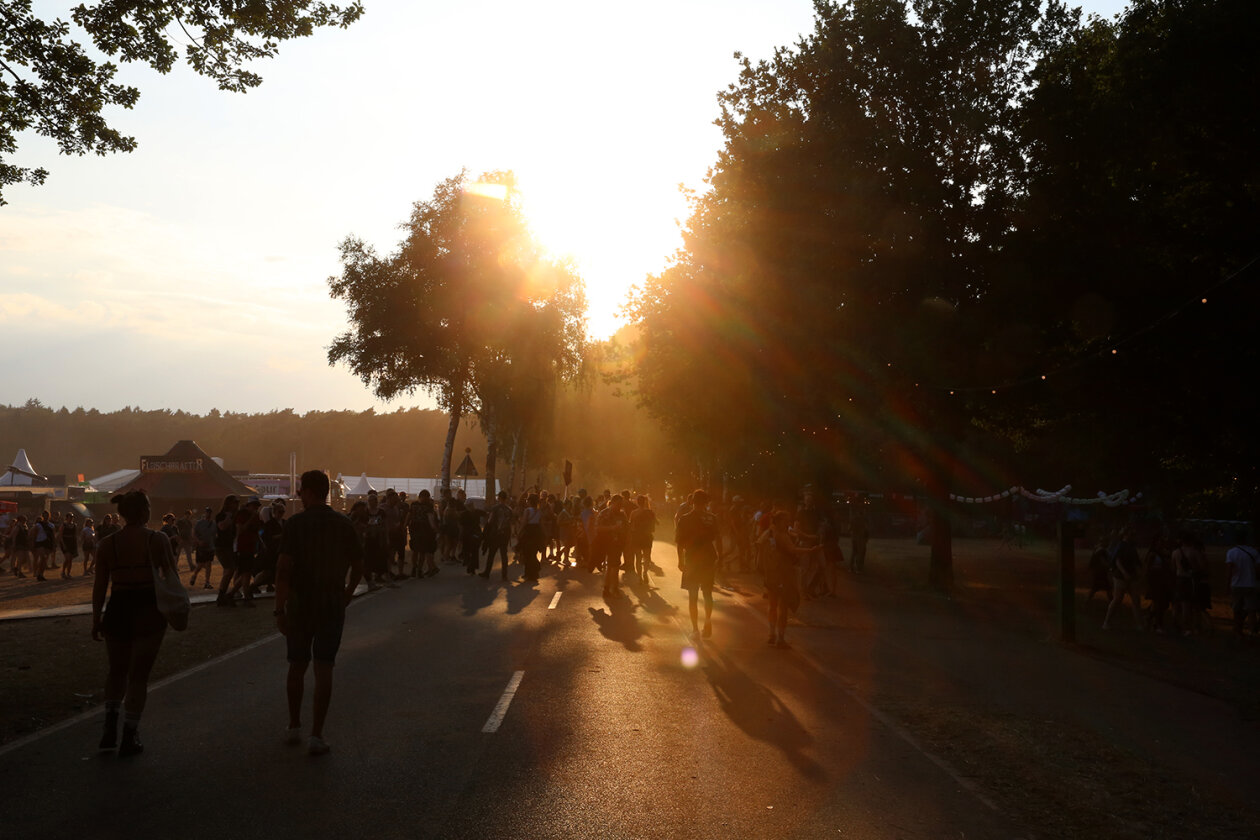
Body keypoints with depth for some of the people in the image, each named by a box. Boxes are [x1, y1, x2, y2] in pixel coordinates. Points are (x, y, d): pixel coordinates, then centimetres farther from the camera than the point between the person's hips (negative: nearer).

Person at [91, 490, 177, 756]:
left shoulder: (106, 544, -2)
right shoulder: (158, 540, -8)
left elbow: (100, 586, 0)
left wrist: (96, 619, 8)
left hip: (117, 611, 2)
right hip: (149, 613, -2)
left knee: (117, 671, 22)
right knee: (138, 675, 7)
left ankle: (110, 727, 10)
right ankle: (130, 737, 9)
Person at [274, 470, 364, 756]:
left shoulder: (296, 523, -10)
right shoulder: (344, 524, -1)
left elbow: (283, 568, -14)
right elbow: (358, 565, 4)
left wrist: (279, 610, -11)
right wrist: (346, 595, 18)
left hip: (299, 606, -1)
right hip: (332, 606, 1)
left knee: (297, 666, 15)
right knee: (323, 669, 2)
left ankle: (294, 727, 25)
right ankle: (316, 735, -1)